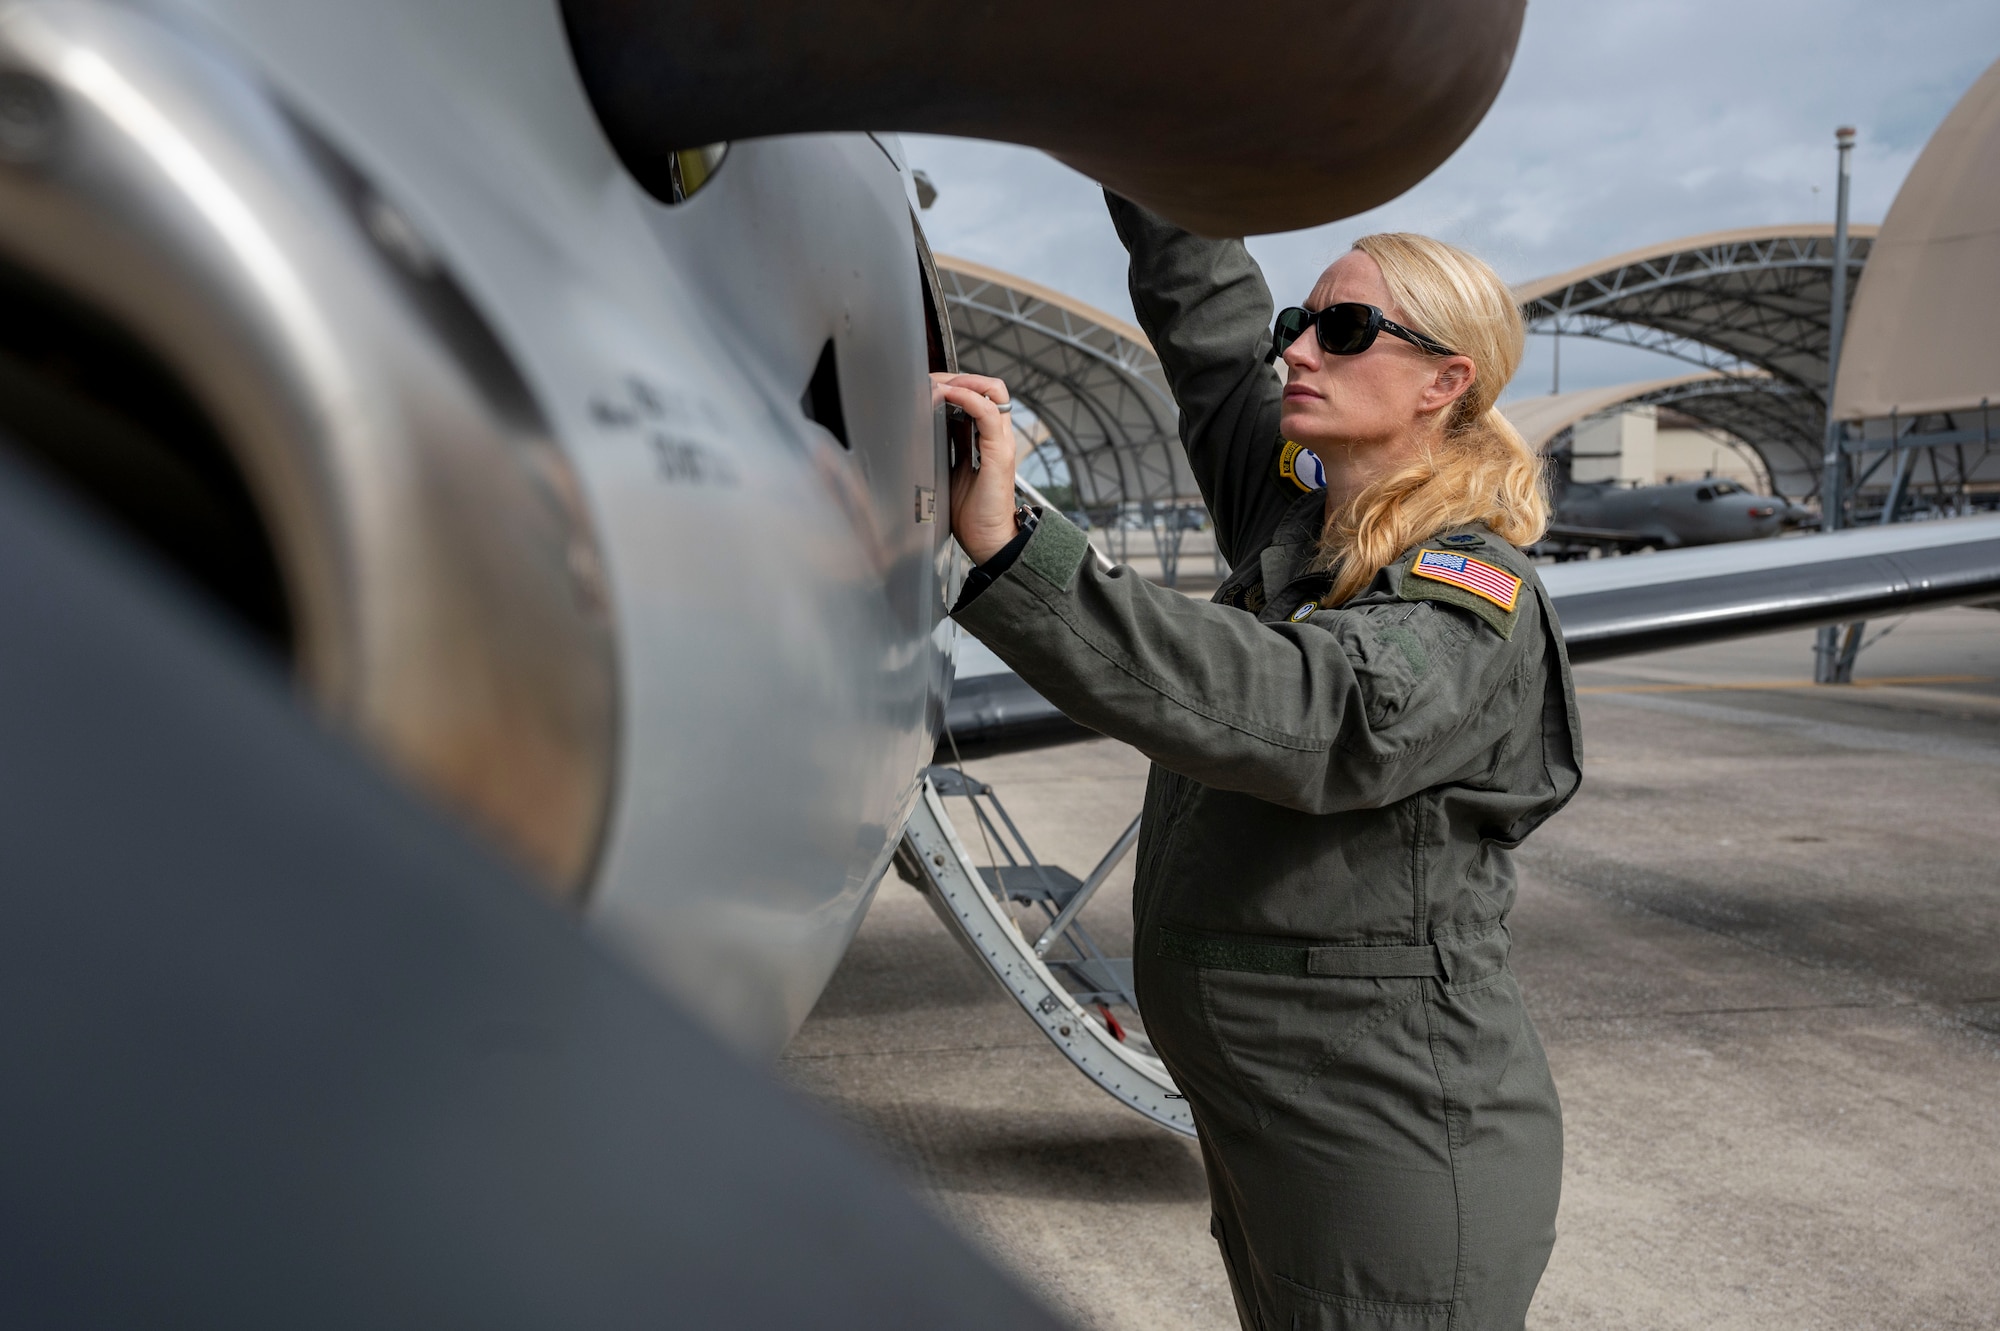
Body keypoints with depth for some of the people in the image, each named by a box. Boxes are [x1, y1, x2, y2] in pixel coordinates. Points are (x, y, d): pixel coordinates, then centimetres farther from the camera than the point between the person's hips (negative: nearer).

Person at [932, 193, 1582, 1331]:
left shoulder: (1474, 604, -18)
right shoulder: (1295, 520, 4)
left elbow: (1308, 718, -38)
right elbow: (1208, 317, 14)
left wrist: (1012, 554, -45)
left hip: (1394, 1148, -7)